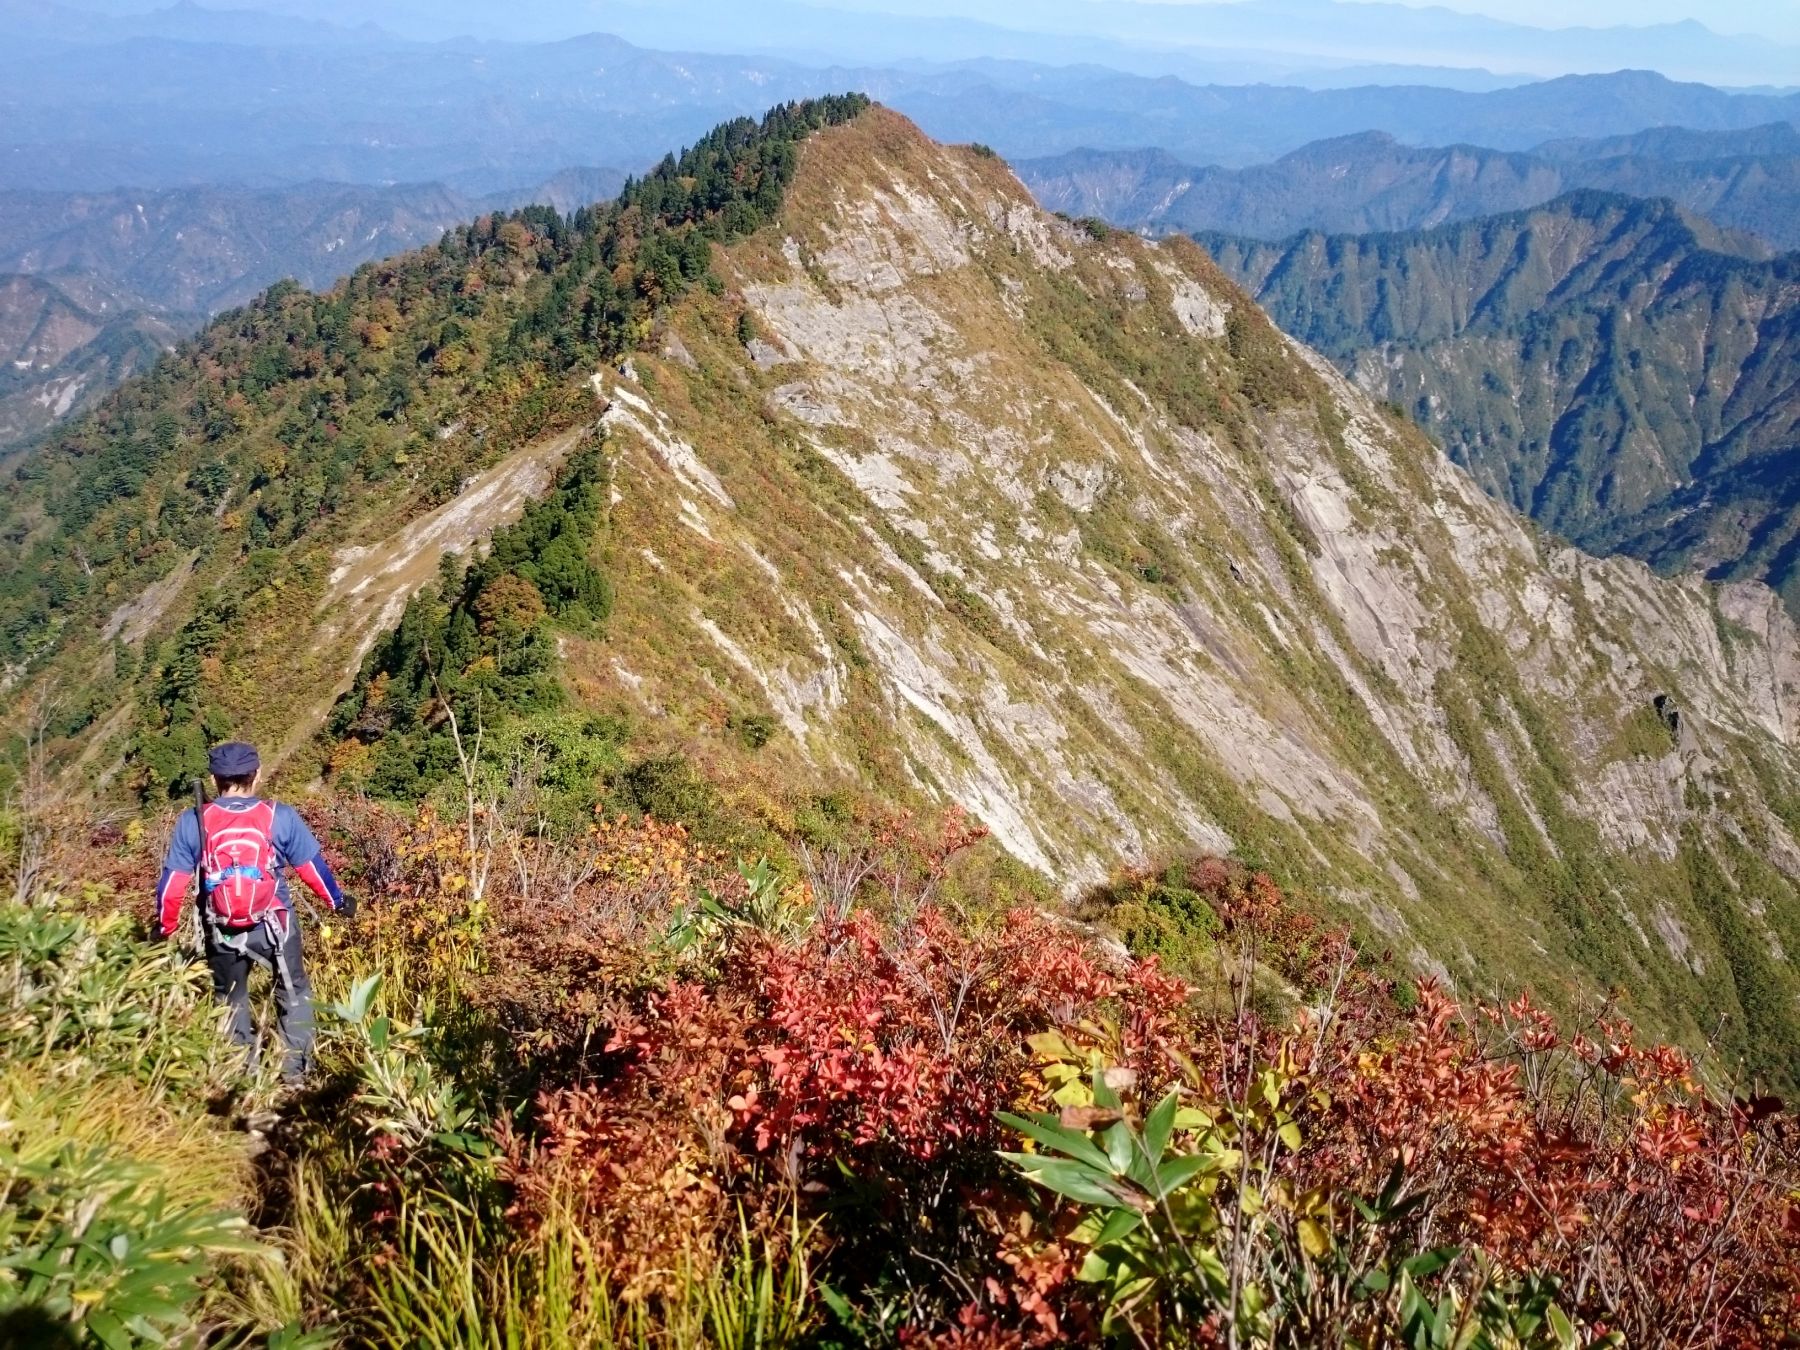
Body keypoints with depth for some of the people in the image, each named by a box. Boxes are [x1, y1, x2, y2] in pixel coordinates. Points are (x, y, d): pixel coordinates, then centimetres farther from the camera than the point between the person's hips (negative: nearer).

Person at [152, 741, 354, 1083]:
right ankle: (296, 1069, 21)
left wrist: (165, 928, 15)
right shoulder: (280, 817, -9)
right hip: (274, 926, -1)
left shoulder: (193, 822, -7)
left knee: (231, 1000, 24)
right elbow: (312, 866, -1)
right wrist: (338, 900, 17)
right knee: (293, 994, 21)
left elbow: (172, 882, -1)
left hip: (222, 932, 1)